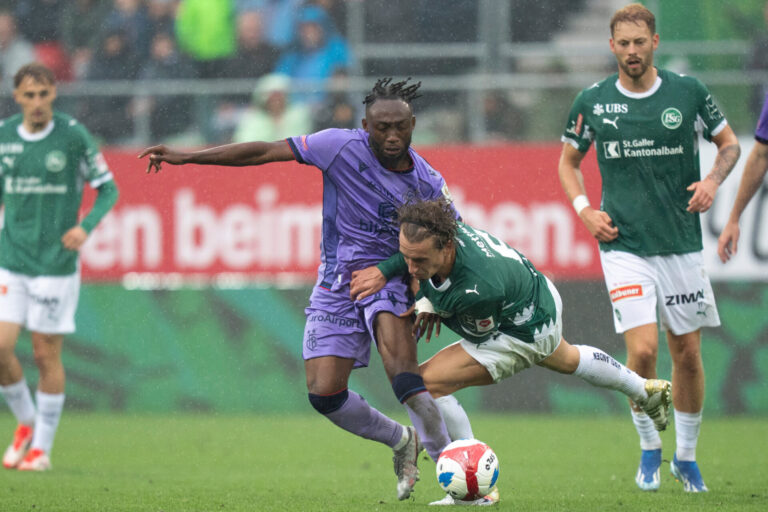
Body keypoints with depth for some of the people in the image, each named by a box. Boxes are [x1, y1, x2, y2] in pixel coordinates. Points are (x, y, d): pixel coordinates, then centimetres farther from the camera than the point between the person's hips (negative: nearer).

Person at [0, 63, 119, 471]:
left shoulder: (73, 135, -7)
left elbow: (107, 188, -1)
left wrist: (86, 226, -17)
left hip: (57, 264, -3)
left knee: (46, 355, 1)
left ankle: (42, 446, 15)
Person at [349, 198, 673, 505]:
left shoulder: (479, 290, -46)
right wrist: (427, 302, -15)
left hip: (522, 334, -8)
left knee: (426, 383, -17)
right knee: (566, 360, 39)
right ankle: (646, 391, 65)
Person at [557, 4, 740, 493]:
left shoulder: (688, 92, -1)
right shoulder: (592, 102, 0)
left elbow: (730, 143, 11)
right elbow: (568, 161, 15)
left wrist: (713, 179, -9)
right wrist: (584, 208, -1)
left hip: (683, 244, 1)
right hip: (625, 245, -1)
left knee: (687, 353, 6)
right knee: (643, 349, -15)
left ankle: (686, 456, 24)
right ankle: (649, 449, 6)